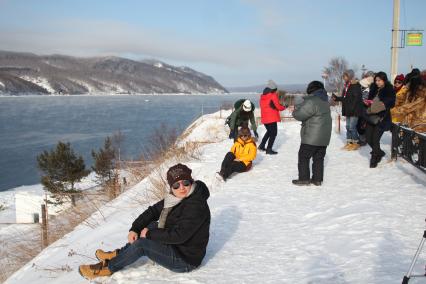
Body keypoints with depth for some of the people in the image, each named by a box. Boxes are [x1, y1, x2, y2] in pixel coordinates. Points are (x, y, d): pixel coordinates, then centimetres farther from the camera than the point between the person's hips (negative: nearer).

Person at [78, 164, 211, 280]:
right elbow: (152, 211, 5)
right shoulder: (174, 198, 0)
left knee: (142, 244, -16)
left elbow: (177, 235, -29)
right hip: (174, 245, 9)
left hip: (185, 260, -9)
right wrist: (134, 229, -8)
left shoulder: (196, 206, -26)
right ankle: (118, 254, 11)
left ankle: (108, 267, 1)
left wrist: (149, 234, -18)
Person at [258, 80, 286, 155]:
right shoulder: (273, 95, -11)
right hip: (272, 118, -7)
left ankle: (261, 146, 23)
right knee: (273, 133, 2)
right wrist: (284, 107, 8)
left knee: (269, 131, 24)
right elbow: (278, 106, -10)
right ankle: (269, 149, -2)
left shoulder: (262, 96, 9)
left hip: (264, 118, 7)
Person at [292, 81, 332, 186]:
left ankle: (304, 179, 7)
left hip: (311, 138, -8)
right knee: (319, 158, 14)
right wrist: (300, 107, 6)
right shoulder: (325, 101, 11)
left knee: (303, 157, 4)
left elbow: (299, 115, -18)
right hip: (324, 138, 8)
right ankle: (317, 179, 18)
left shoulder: (311, 102, -19)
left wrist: (296, 108, 5)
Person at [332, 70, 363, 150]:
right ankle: (349, 142, 19)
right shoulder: (346, 85, 14)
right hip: (348, 110, 9)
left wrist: (352, 108, -23)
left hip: (354, 111, -9)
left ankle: (356, 143, 4)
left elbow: (356, 98, -17)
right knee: (348, 126, 11)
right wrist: (336, 98, 8)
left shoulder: (356, 86, -11)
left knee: (352, 127, -7)